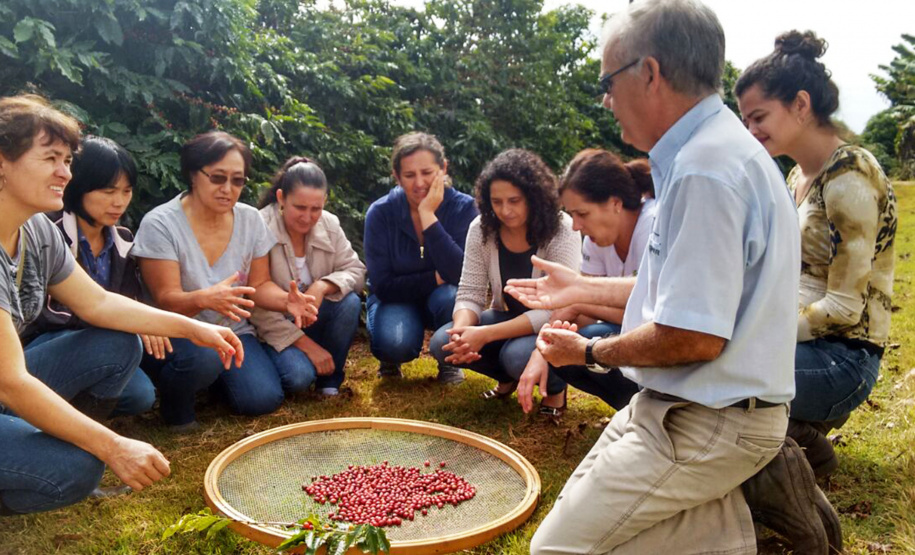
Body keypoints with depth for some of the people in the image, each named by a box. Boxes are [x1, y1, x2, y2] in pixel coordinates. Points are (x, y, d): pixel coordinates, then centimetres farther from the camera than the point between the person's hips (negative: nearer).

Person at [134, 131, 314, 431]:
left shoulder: (251, 219, -2)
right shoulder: (160, 224, -16)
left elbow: (260, 284, 2)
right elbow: (166, 300, -20)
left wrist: (286, 300, -22)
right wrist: (205, 299, -43)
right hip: (176, 336, -4)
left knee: (264, 399, -18)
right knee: (202, 356, -37)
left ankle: (213, 378, 17)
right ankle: (175, 406, -2)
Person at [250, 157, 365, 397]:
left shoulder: (329, 224, -6)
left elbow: (356, 271, -8)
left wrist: (323, 286, -30)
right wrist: (307, 344, -22)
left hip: (315, 318, 5)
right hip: (274, 329, -5)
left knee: (350, 302, -24)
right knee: (299, 375, -31)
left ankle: (330, 381, -6)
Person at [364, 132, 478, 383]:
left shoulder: (462, 207, -18)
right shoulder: (380, 212, -17)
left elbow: (461, 274, -31)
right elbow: (383, 286, -18)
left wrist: (428, 217, -35)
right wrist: (437, 277, -24)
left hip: (441, 298, 1)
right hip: (396, 300, -1)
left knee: (451, 296, -35)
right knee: (396, 341, -33)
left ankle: (449, 361, -4)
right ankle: (391, 358, 6)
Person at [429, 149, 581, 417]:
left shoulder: (562, 231, -23)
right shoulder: (481, 229, -11)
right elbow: (470, 294, -10)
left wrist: (485, 335, -37)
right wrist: (463, 330, -35)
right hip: (508, 319, 5)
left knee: (518, 355, -36)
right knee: (443, 343, -18)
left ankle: (555, 386, 0)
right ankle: (507, 378, 10)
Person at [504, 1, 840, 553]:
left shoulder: (704, 170, -24)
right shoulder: (717, 147, 10)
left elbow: (695, 336, -27)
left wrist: (591, 352, -9)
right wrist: (582, 289, 23)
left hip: (707, 425, -10)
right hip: (685, 406, 10)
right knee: (580, 507, 15)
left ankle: (749, 494, -2)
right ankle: (753, 482, 9)